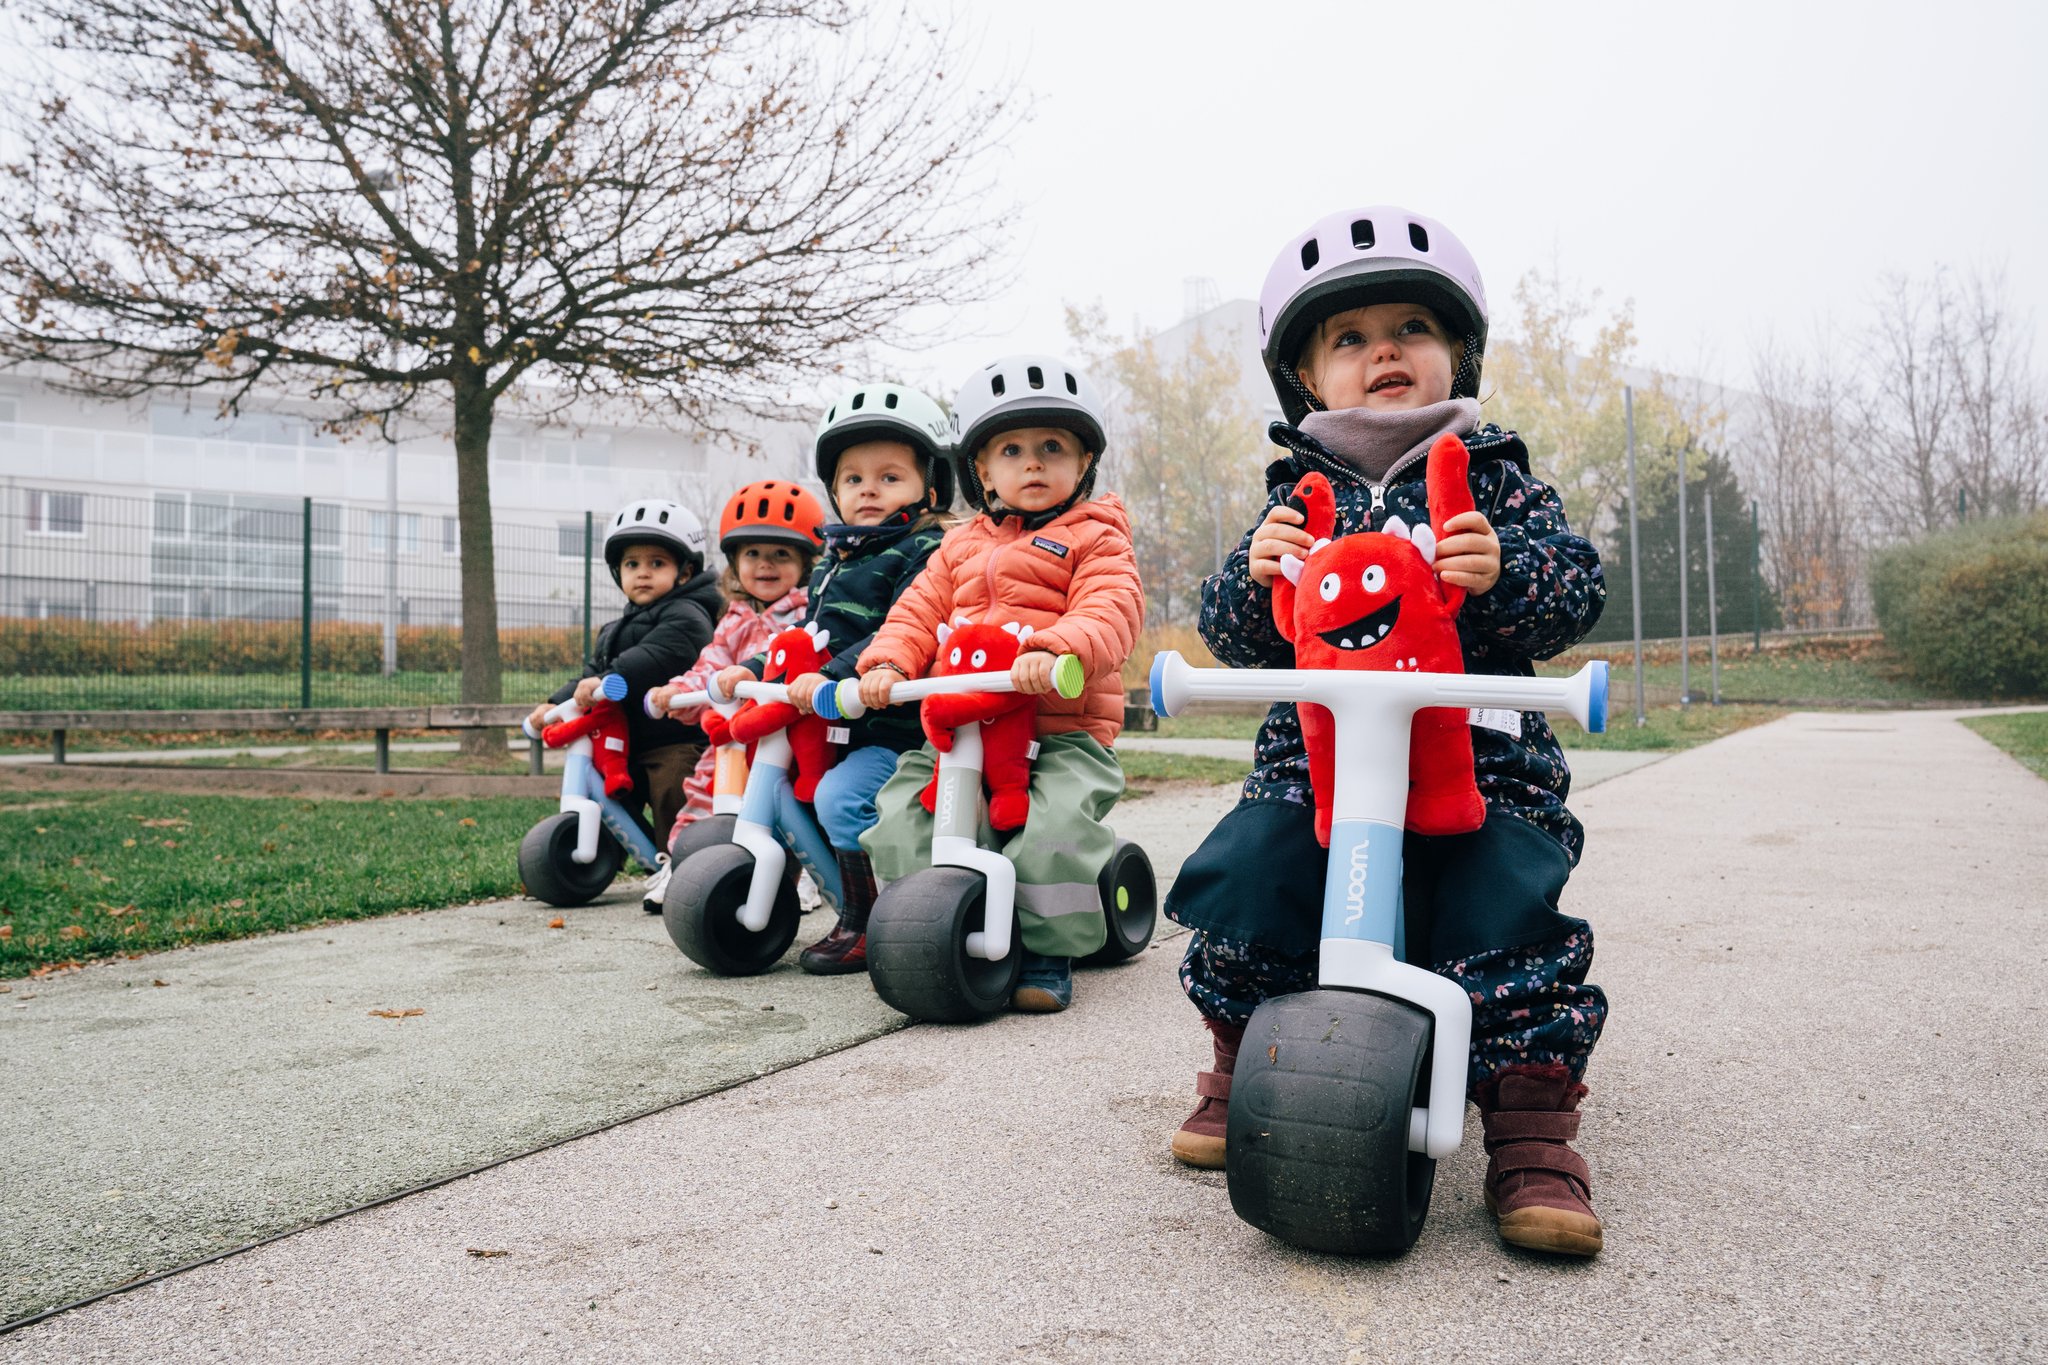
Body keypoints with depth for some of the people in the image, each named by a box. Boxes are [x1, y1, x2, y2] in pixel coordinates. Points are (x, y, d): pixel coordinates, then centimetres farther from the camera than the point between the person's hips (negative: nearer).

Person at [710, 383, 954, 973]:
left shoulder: (924, 553, -10)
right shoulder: (831, 562, 17)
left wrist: (831, 678, -31)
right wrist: (753, 669, 7)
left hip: (900, 728, -9)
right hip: (836, 728, 9)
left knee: (840, 797, -25)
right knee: (786, 797, 5)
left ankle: (871, 926, -6)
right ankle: (855, 908, 16)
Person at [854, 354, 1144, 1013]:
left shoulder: (1094, 537, 5)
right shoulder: (962, 545, 22)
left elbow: (1112, 610, -12)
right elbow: (920, 610, 17)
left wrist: (1057, 650, -33)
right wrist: (887, 663, -4)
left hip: (1065, 728, -4)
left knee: (1054, 825, -28)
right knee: (901, 816, -13)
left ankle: (1049, 952, -3)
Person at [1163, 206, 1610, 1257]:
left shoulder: (1496, 480, 10)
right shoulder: (1301, 489, 13)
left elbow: (1575, 592, -1)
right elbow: (1232, 634, 7)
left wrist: (1504, 573, -21)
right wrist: (1254, 578, -15)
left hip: (1483, 759, -1)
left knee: (1507, 913, -22)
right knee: (1244, 880, -17)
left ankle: (1532, 1131, -3)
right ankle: (1242, 1070, 10)